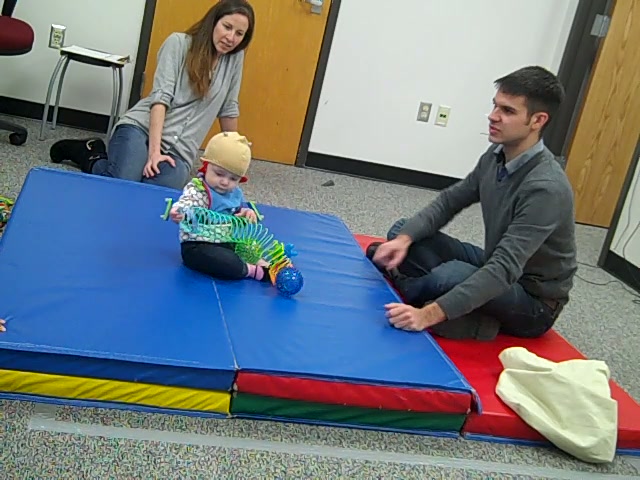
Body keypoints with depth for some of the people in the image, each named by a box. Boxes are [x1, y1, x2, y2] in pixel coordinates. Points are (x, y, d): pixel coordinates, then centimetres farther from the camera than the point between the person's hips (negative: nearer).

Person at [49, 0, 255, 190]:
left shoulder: (235, 59, 11)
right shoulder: (178, 43, 0)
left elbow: (228, 108, 18)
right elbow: (161, 96, -10)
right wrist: (154, 149, -21)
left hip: (179, 151, 3)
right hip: (142, 127, -3)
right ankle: (94, 157, 5)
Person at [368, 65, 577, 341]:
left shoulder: (546, 188, -29)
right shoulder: (497, 154, -4)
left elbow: (505, 269, -37)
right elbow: (449, 201, 3)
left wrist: (429, 314, -45)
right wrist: (404, 239, -16)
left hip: (534, 302, -8)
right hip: (497, 270, 8)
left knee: (452, 275, -38)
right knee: (401, 232, -1)